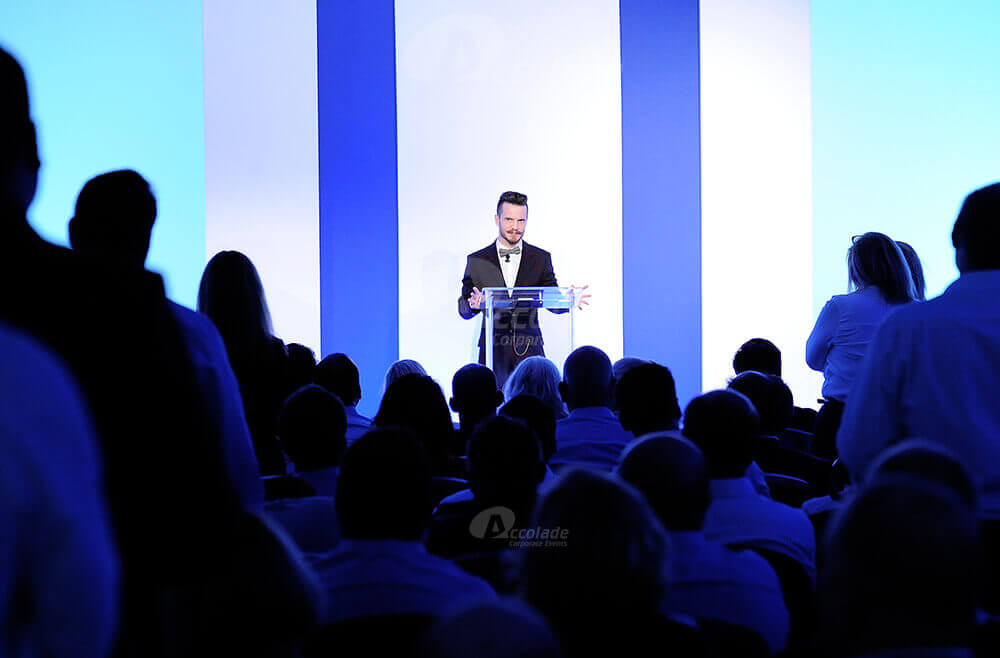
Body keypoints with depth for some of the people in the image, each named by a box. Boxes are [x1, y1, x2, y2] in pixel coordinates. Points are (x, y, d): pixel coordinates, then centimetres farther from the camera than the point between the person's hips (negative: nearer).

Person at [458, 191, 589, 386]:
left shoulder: (541, 258, 11)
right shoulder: (477, 261, 8)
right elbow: (463, 310, 7)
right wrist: (475, 304, -16)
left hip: (530, 349, 0)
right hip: (493, 350, 0)